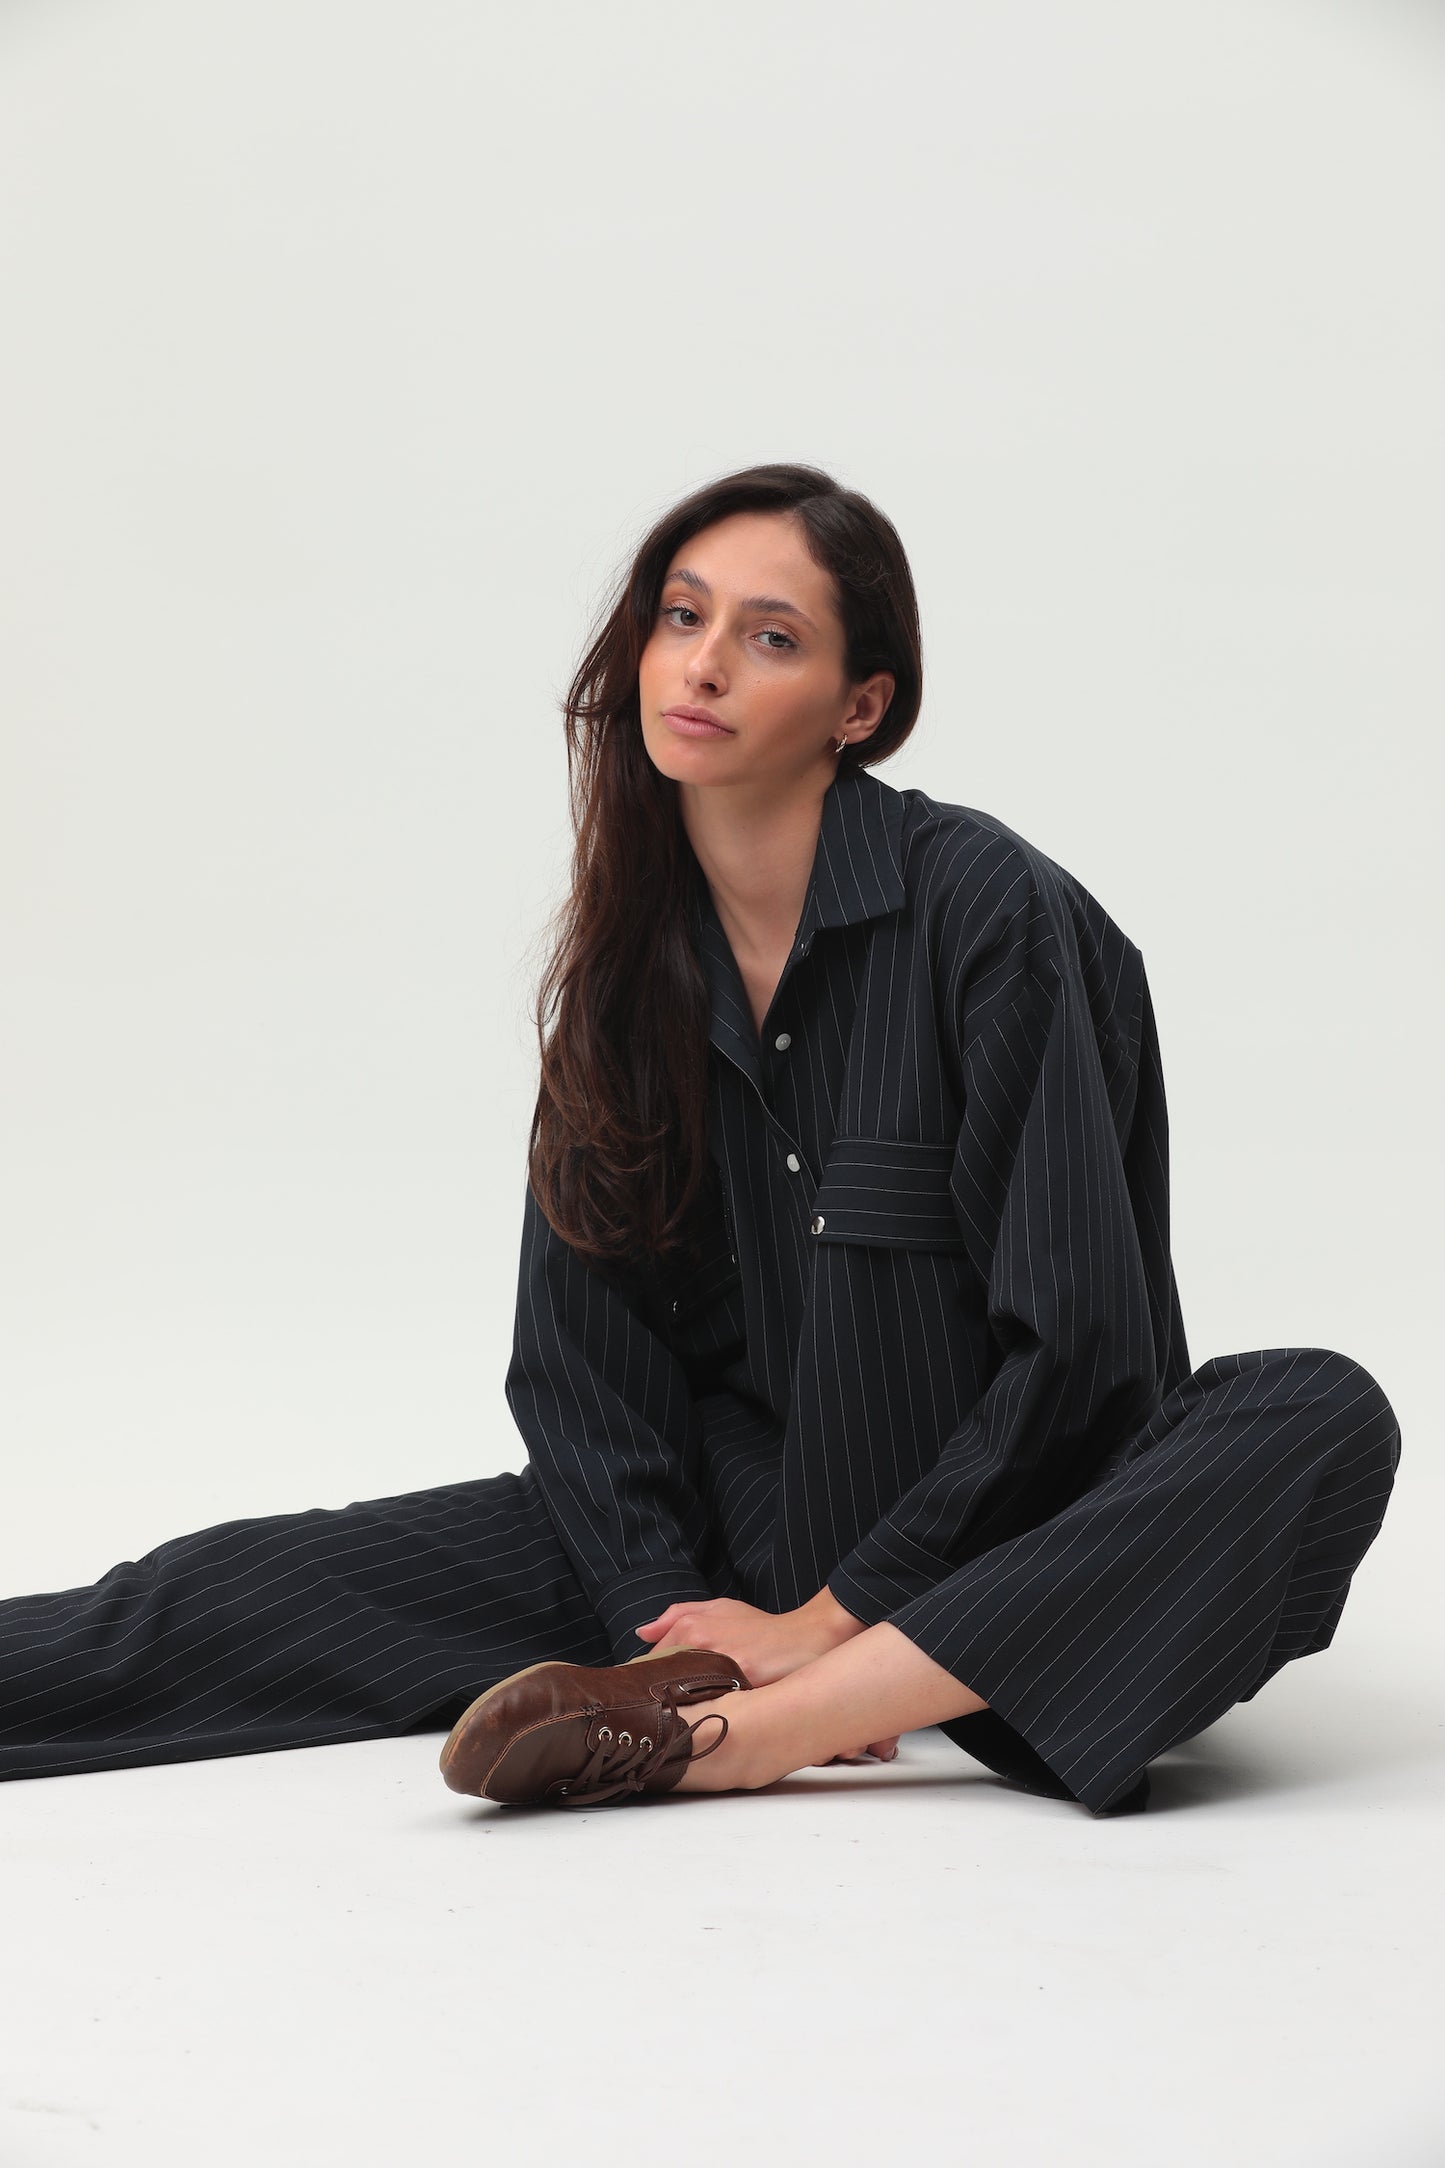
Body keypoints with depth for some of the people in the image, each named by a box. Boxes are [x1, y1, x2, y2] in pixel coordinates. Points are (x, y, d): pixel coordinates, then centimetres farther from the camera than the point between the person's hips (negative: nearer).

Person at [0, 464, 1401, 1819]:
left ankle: (725, 1736, -42)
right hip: (738, 1527, 4)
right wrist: (668, 1614, -13)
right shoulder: (634, 950, 3)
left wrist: (834, 1615, -17)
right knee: (259, 1583, -10)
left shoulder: (990, 911, -13)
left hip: (999, 1538, -4)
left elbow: (1071, 1335, -17)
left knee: (1326, 1420, -35)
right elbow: (577, 1348, 3)